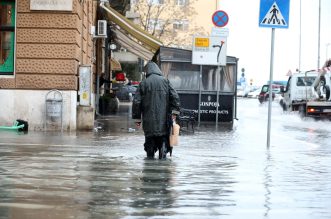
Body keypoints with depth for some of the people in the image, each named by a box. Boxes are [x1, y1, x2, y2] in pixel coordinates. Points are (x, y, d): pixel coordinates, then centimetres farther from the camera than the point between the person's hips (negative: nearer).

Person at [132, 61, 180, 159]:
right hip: (164, 117, 0)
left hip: (149, 119, 0)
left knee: (150, 137, 12)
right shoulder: (165, 81, 2)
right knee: (163, 136, 8)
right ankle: (163, 152, -3)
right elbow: (175, 96, -4)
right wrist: (174, 111, -2)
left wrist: (137, 118, 5)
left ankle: (150, 154, 12)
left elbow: (136, 102, 0)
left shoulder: (143, 83, 1)